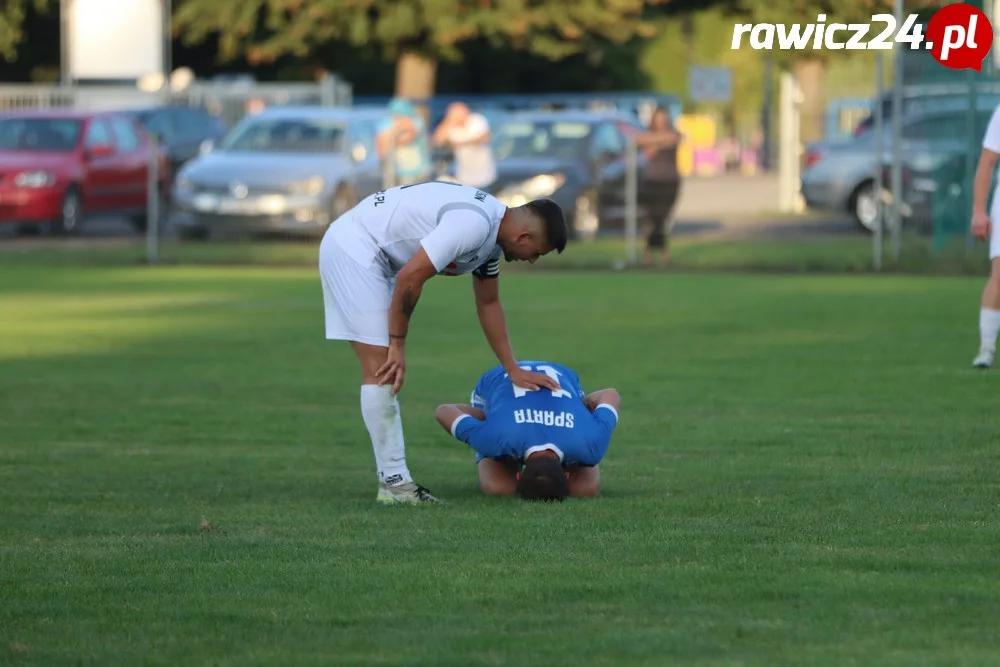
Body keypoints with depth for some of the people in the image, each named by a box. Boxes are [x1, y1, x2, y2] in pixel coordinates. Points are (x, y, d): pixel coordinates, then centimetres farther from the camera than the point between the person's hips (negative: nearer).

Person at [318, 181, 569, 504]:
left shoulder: (492, 233, 8)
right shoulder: (473, 224, -24)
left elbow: (488, 303, 21)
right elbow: (410, 277, -26)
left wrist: (513, 370, 20)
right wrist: (397, 345, -15)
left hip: (357, 252, 11)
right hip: (353, 248, -11)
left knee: (385, 371, 10)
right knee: (382, 370, -12)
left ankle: (395, 479, 12)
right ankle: (394, 482, -9)